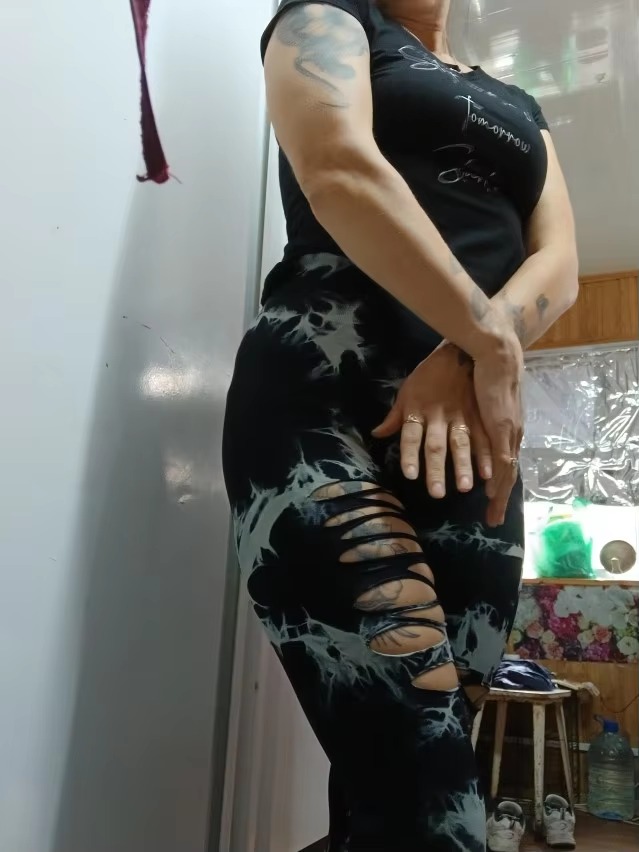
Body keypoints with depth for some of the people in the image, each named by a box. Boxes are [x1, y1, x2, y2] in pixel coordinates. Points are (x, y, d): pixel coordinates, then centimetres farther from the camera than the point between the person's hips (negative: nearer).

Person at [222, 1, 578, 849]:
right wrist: (493, 343, -7)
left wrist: (469, 363, -8)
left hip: (477, 431, 5)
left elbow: (558, 266, 13)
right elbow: (341, 173, -5)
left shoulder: (519, 108, 30)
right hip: (324, 402, -5)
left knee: (437, 762, 4)